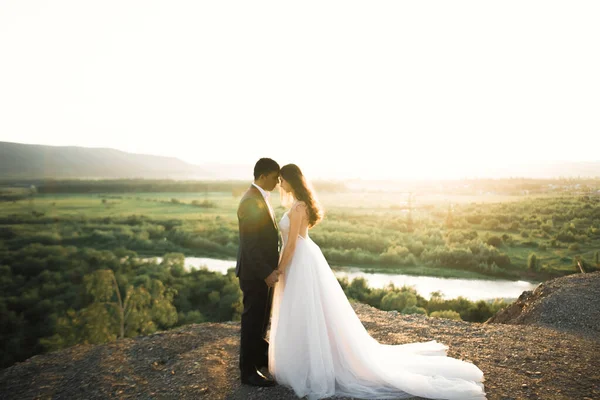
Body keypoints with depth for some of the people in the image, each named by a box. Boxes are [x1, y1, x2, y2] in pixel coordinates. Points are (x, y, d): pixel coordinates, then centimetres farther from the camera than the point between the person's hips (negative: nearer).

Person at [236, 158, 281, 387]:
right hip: (255, 273, -10)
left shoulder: (260, 196, 8)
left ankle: (261, 356, 40)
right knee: (253, 320, 4)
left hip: (264, 269, 10)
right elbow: (249, 244, -26)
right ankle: (248, 371, 19)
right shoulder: (251, 201, -23)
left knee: (262, 317, 22)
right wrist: (266, 273, -24)